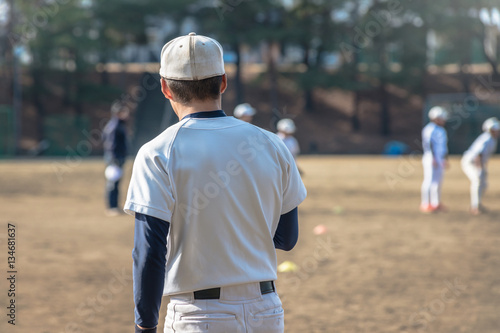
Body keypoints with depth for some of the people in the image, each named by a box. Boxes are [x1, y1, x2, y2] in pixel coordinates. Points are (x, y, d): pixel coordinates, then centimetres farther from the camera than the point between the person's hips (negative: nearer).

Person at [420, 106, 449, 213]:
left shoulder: (442, 130, 17)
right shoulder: (429, 129, -12)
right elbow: (428, 144, -18)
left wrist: (445, 159, 18)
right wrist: (433, 158, -23)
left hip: (440, 159, 9)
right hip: (431, 158, -9)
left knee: (438, 181, 10)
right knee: (430, 180, -10)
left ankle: (436, 203, 15)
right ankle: (425, 204, -8)